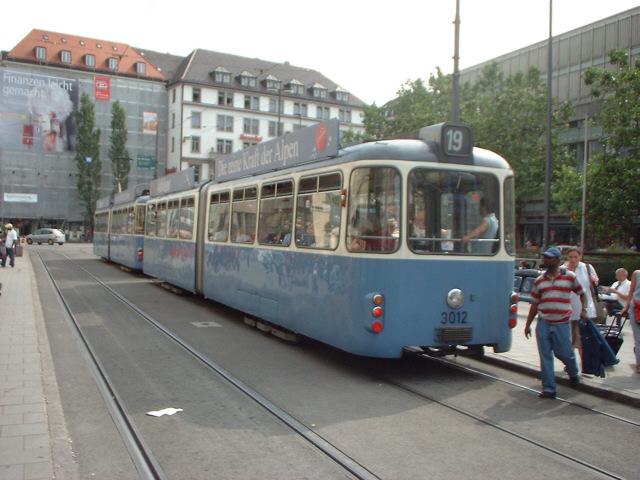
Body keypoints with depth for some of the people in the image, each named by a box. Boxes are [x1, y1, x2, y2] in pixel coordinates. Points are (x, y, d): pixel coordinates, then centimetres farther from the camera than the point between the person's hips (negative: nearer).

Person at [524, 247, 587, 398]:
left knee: (565, 353, 4)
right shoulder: (539, 280, 7)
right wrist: (528, 325, 11)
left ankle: (573, 373, 39)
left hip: (562, 324, -2)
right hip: (543, 323, 2)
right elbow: (534, 304, 11)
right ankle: (549, 389, 9)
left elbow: (582, 294, 13)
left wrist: (584, 309, -3)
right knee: (545, 357, 2)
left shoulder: (570, 276, 1)